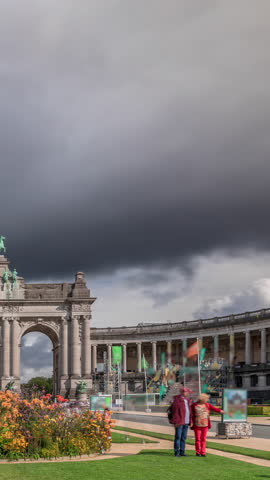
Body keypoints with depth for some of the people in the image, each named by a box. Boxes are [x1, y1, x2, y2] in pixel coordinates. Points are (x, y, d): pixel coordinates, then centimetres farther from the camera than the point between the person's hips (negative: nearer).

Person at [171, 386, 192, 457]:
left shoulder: (187, 400, 16)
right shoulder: (177, 400, -10)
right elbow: (175, 411, -12)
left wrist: (190, 421, 15)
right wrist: (176, 422, -15)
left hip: (186, 422, 8)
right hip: (179, 422, -8)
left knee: (184, 437, 10)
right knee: (178, 437, -5)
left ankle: (182, 452, 15)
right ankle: (176, 452, -1)